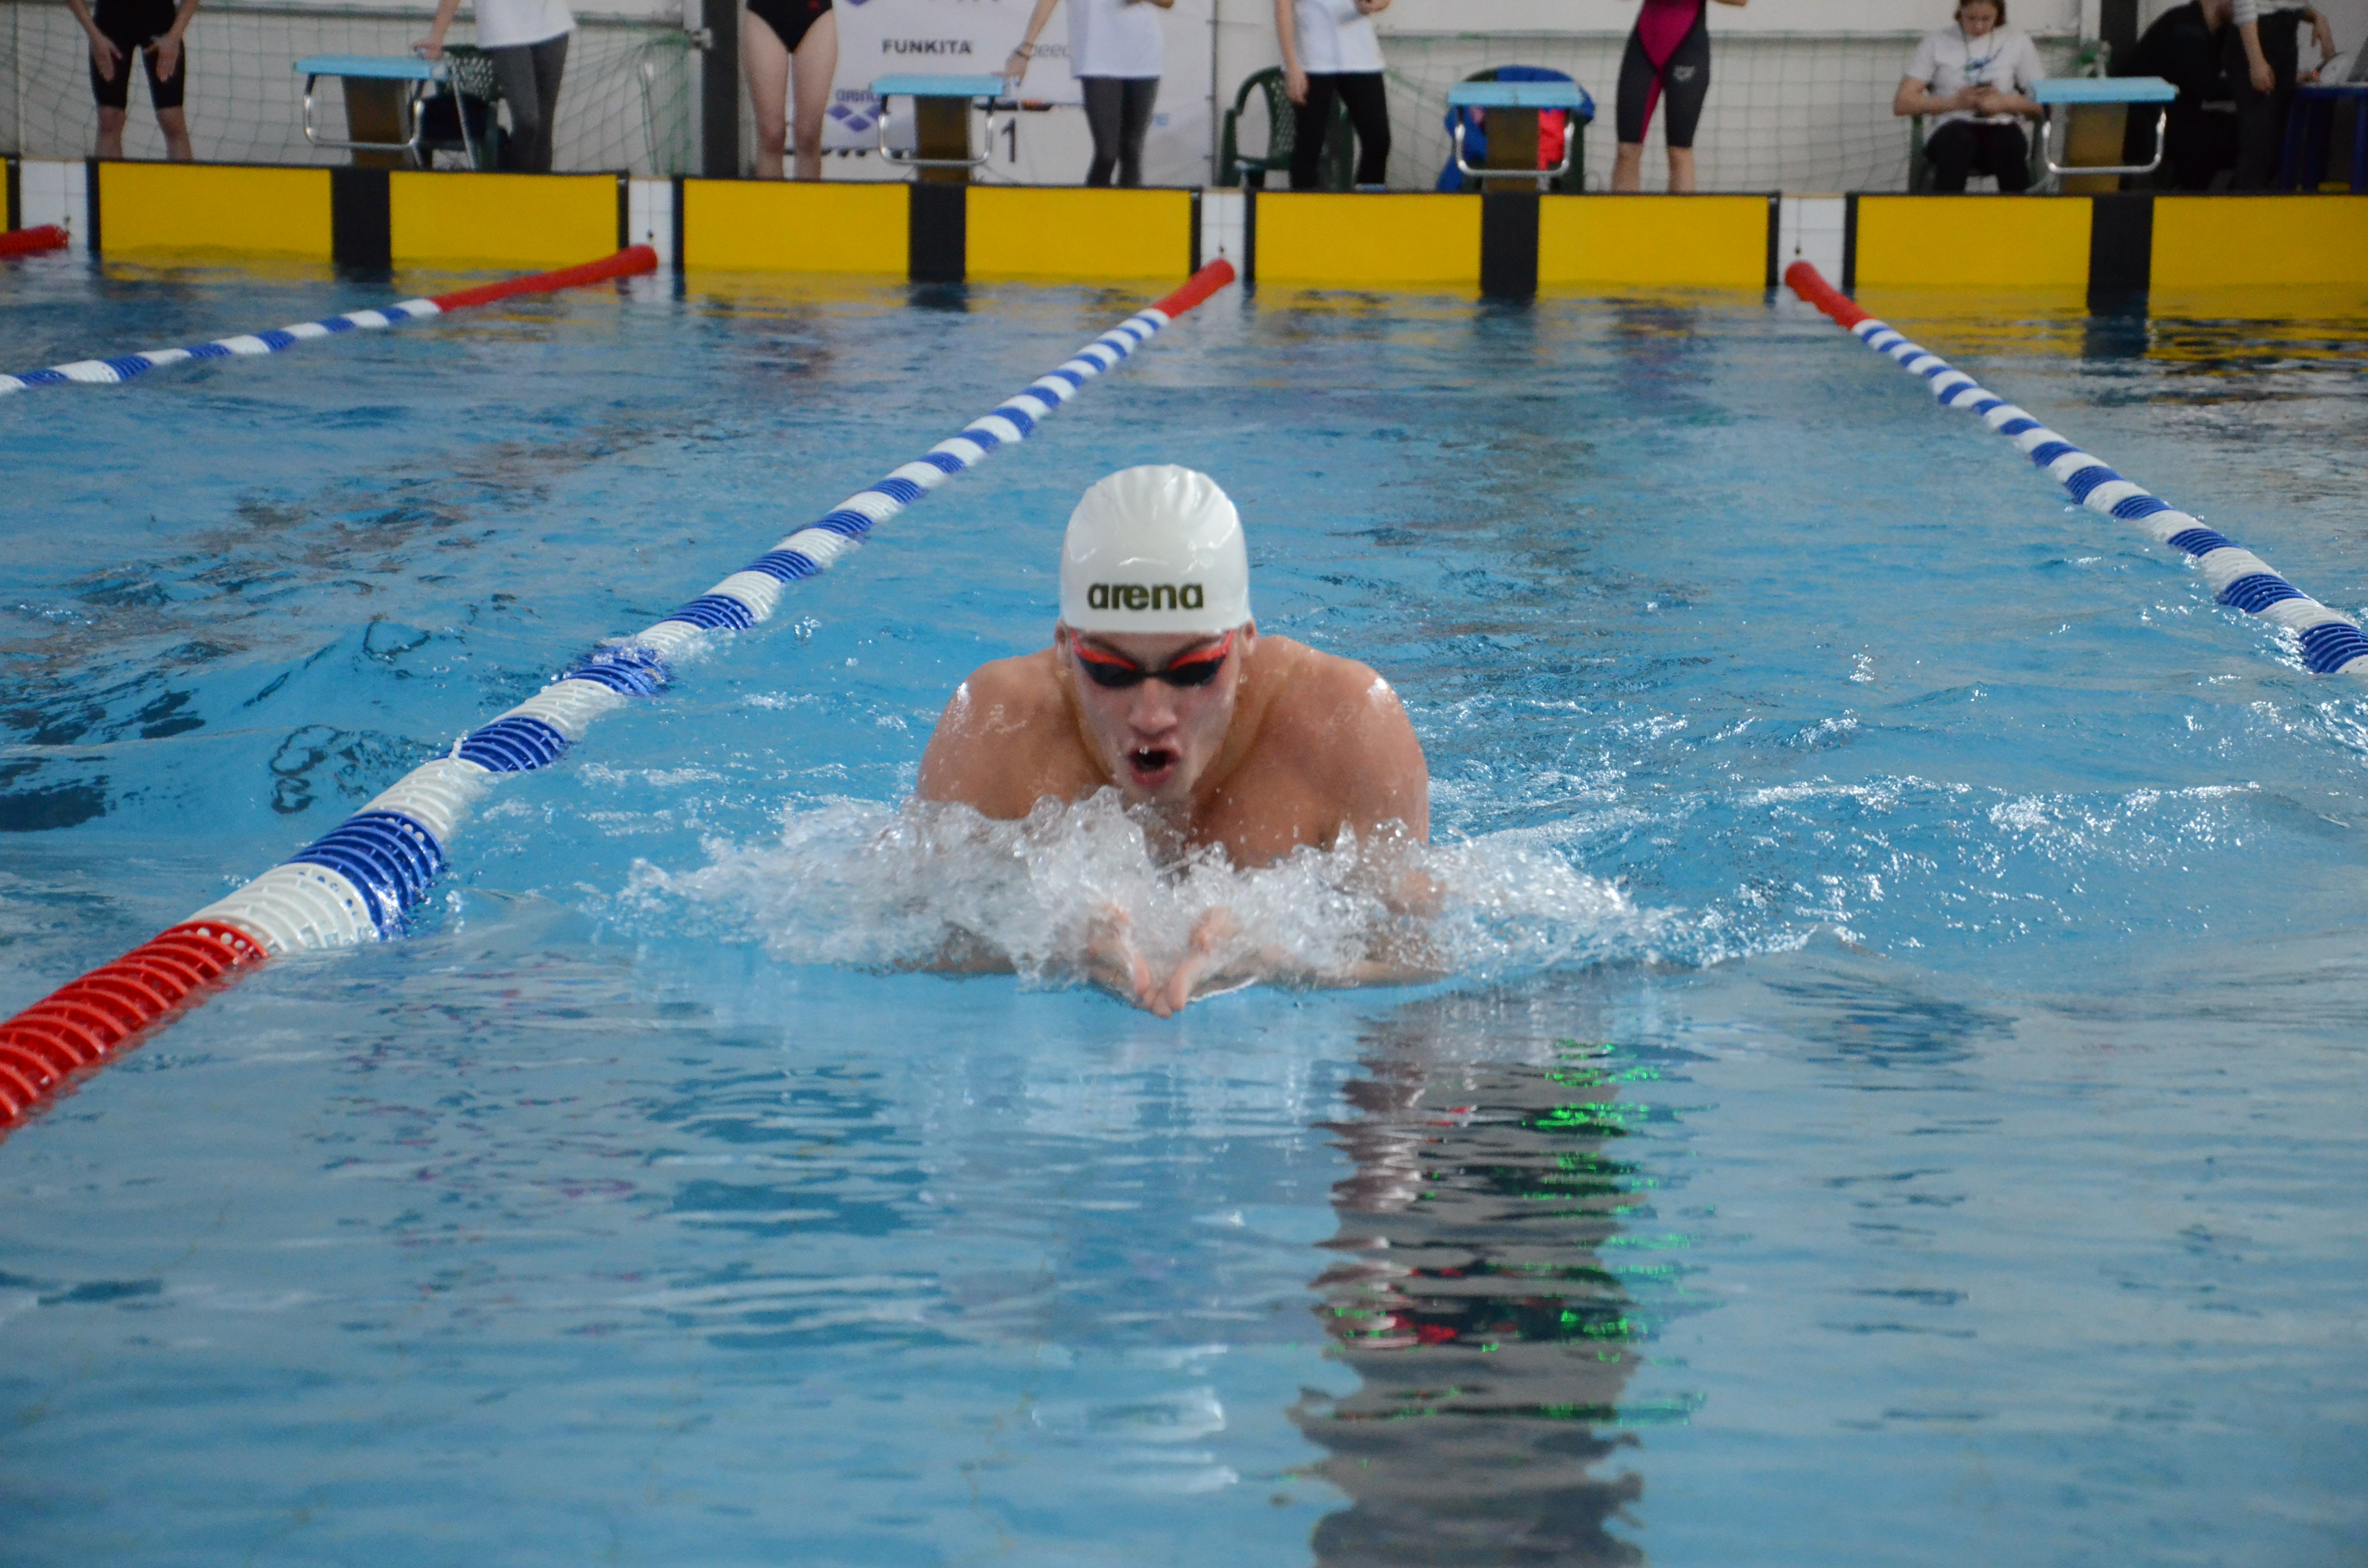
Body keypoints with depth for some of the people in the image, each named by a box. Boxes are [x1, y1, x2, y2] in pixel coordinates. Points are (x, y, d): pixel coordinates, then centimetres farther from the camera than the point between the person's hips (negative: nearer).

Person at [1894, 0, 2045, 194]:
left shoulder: (2018, 43, 12)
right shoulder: (1937, 42, 9)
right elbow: (1902, 103, 3)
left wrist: (2005, 103, -11)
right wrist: (1956, 102, -10)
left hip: (2001, 130, 1)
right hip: (1951, 134, -1)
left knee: (2009, 140, -36)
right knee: (1958, 138, -38)